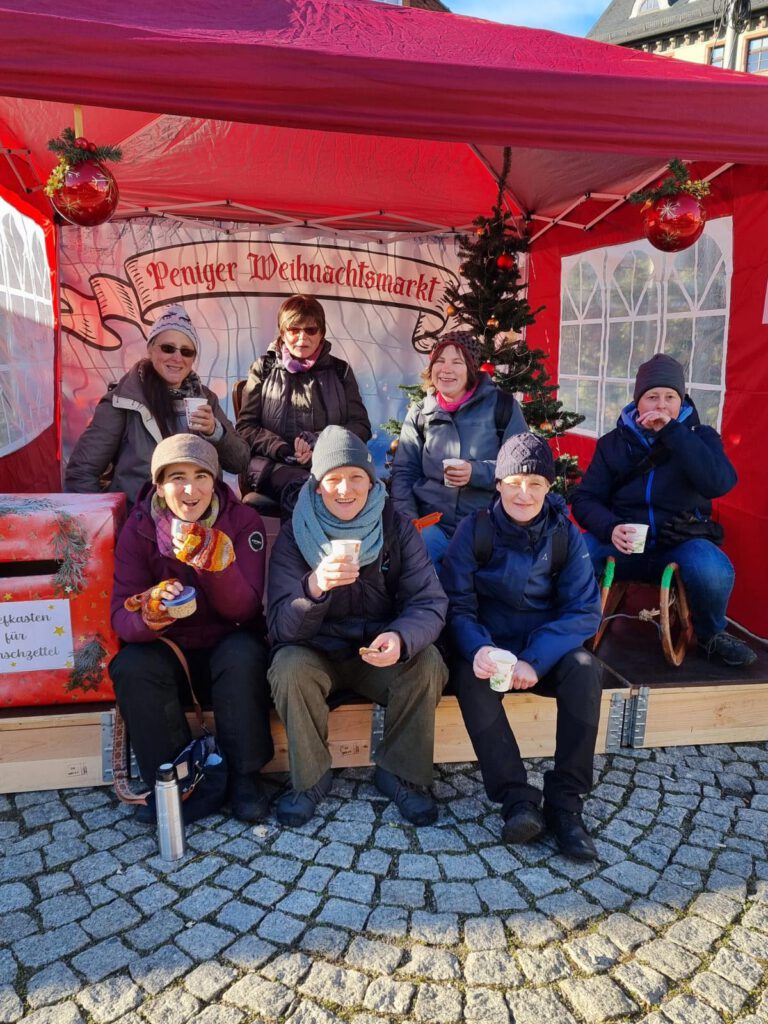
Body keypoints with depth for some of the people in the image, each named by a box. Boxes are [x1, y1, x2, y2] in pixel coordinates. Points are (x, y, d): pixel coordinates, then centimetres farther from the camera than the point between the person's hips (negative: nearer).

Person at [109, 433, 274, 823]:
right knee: (131, 667, -28)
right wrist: (150, 612, -38)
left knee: (244, 655, -32)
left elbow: (244, 610, -19)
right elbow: (121, 617, -14)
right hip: (168, 650, 2)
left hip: (228, 647, -1)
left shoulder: (243, 521, -12)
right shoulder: (139, 529, -8)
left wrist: (217, 560, -38)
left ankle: (244, 776, -12)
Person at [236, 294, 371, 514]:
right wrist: (284, 450, -11)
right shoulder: (264, 369, 16)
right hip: (274, 464, -1)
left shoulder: (340, 371, 18)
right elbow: (245, 426, 9)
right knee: (300, 488, -38)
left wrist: (319, 443, -9)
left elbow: (361, 426, 10)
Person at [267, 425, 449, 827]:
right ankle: (310, 778, -5)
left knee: (428, 663, -26)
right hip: (316, 654, 0)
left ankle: (399, 772, -2)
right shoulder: (294, 536, -11)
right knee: (288, 666, -30)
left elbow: (430, 604, -12)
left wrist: (401, 638, -35)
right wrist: (315, 586, -42)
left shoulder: (397, 528, -7)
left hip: (381, 653, 1)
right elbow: (281, 627, -19)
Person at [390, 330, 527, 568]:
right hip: (432, 524, 2)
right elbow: (403, 472, 9)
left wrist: (477, 472, -15)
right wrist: (407, 520, -7)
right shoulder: (419, 413, 10)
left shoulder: (501, 405, 2)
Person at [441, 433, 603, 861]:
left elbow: (585, 610, -11)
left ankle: (565, 802, -21)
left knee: (585, 668, -28)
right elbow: (457, 604, -10)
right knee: (470, 677, -32)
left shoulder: (565, 535, -4)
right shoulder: (475, 529, -7)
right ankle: (518, 798, -26)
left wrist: (536, 660, -26)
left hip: (546, 652, 1)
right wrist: (478, 649, -33)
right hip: (488, 647, -1)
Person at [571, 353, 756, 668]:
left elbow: (720, 484, -18)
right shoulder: (613, 442, 5)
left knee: (715, 571, -33)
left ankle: (710, 635, 1)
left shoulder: (699, 436, 2)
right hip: (624, 542, 0)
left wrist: (672, 432, -22)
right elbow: (585, 499, 1)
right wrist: (610, 528, -22)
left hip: (681, 544, 0)